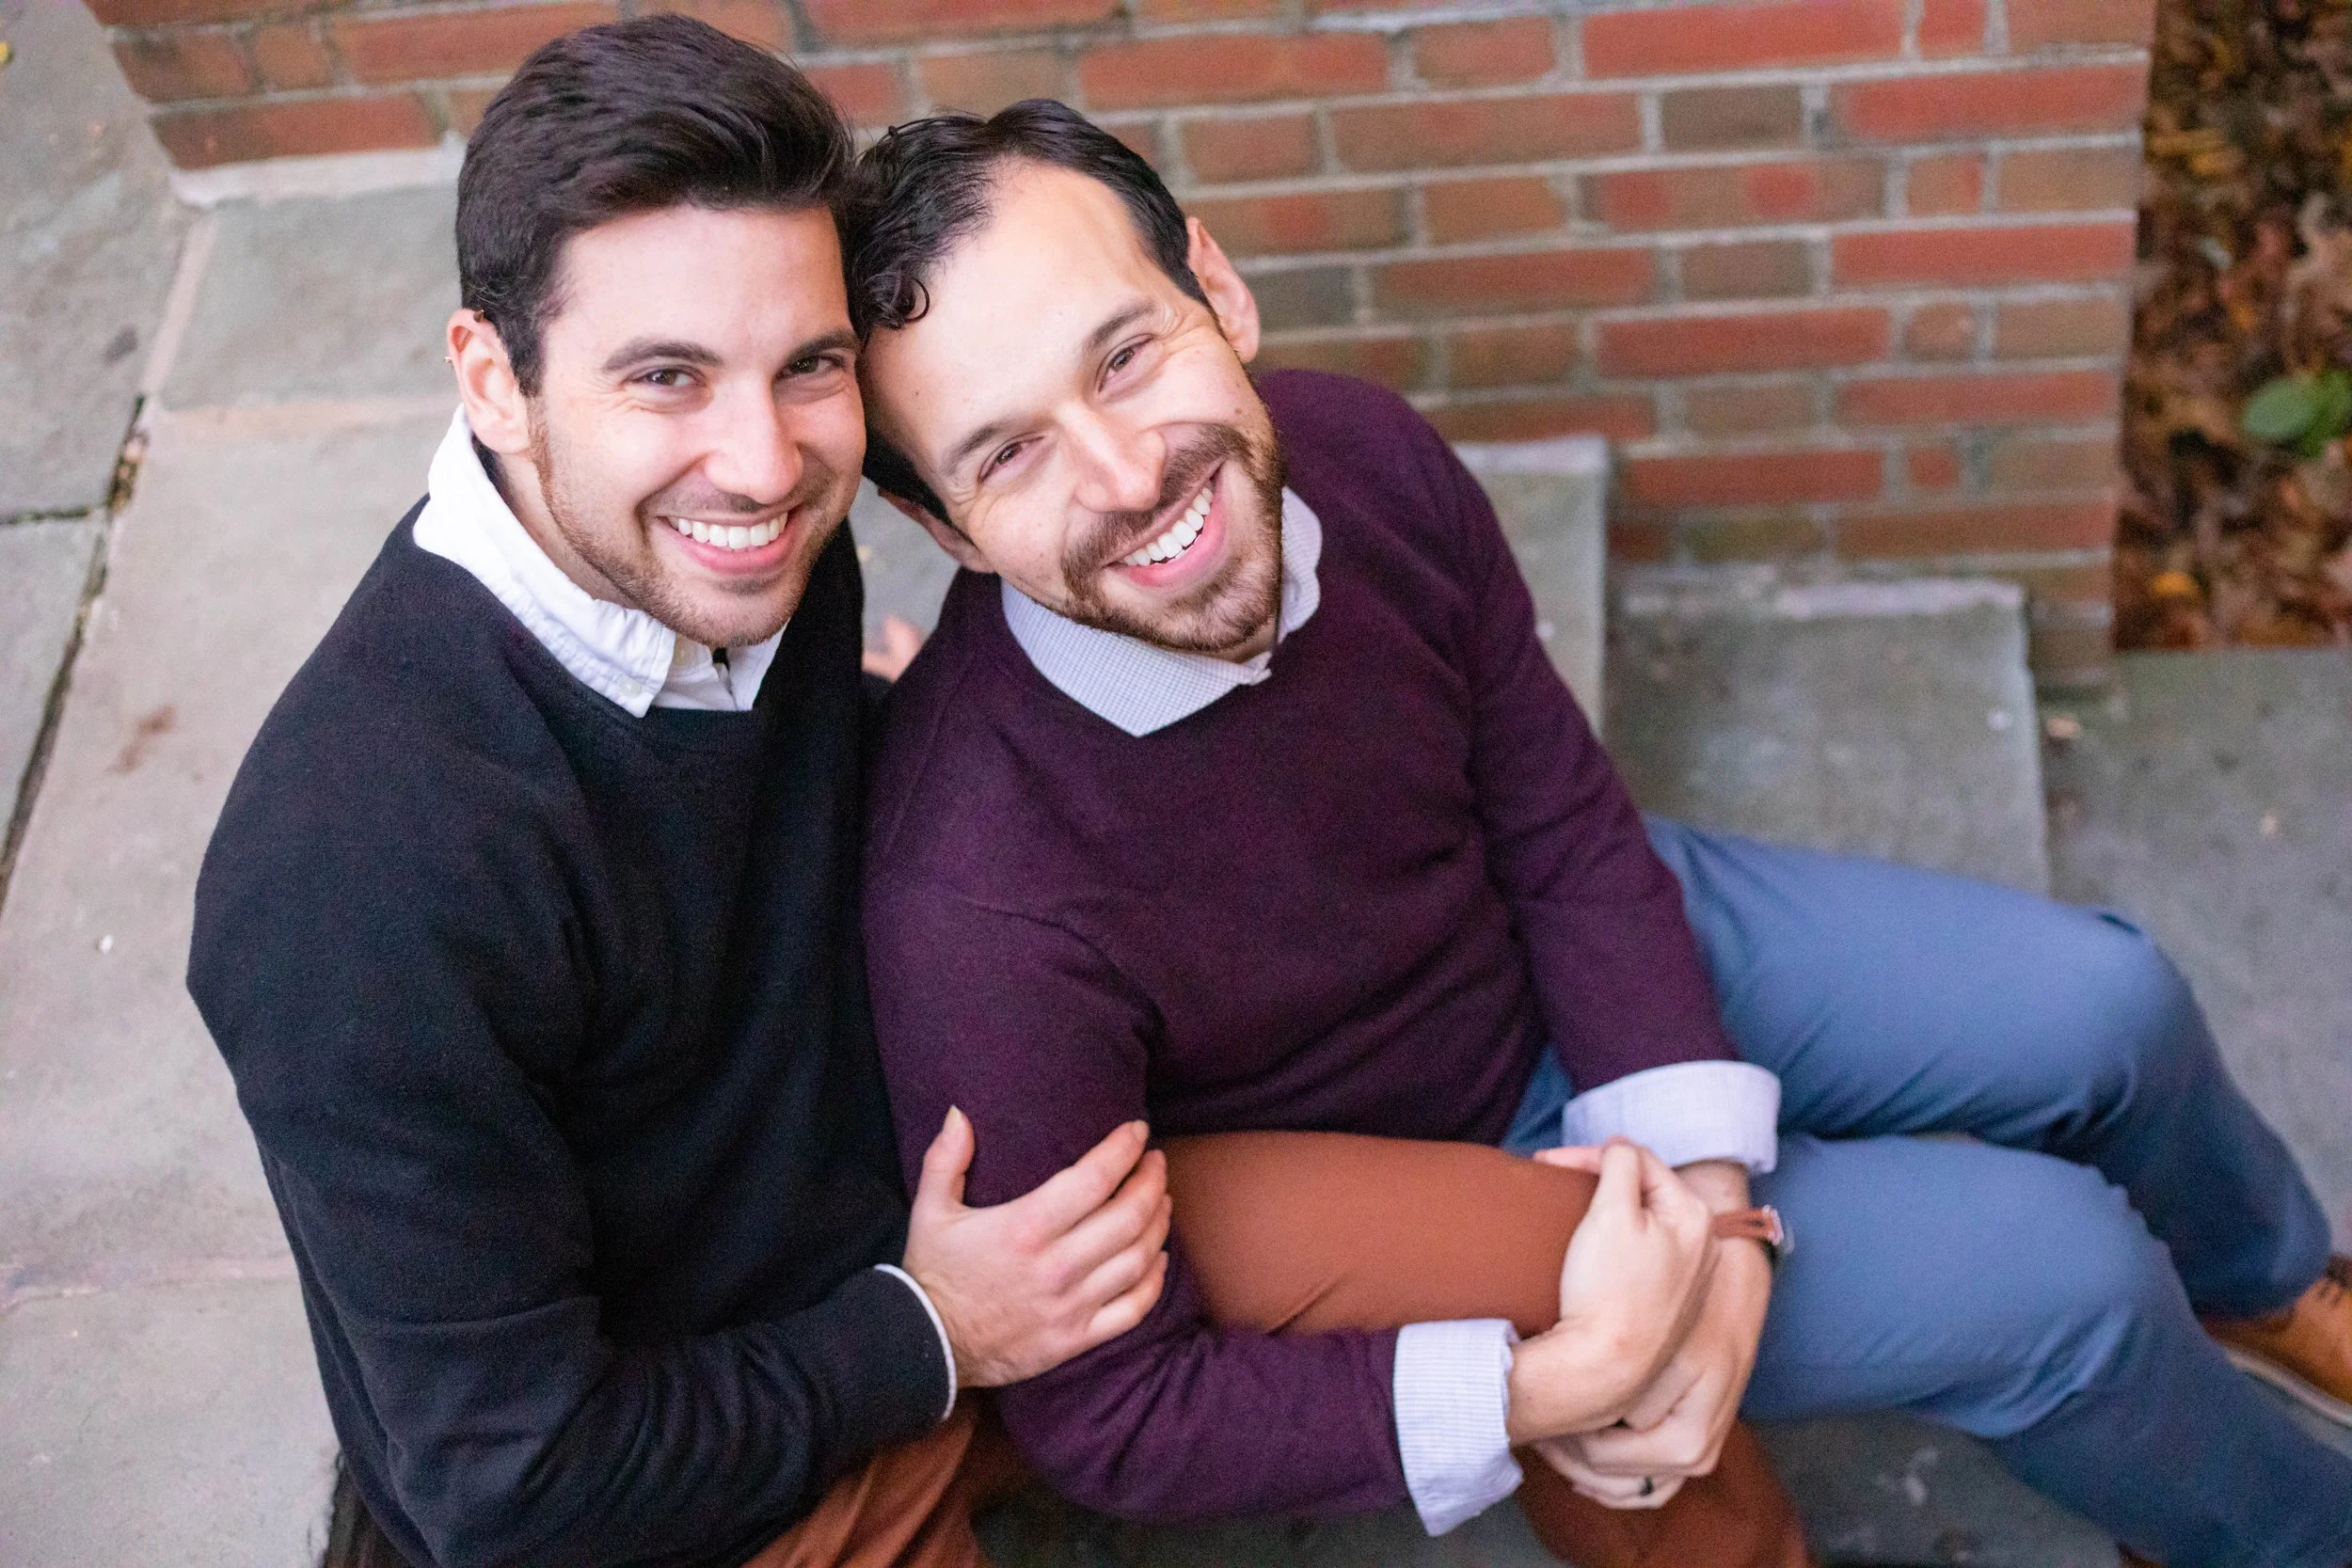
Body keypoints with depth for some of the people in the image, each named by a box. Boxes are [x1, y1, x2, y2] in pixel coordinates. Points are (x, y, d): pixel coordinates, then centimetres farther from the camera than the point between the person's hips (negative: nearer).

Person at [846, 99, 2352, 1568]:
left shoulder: (1360, 456, -23)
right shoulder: (978, 912, -39)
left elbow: (1568, 836, -8)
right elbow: (1111, 1417, -27)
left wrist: (1705, 1182, -21)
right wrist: (1526, 1392, -36)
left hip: (1577, 948, 5)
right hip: (1432, 1192, -5)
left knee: (2107, 1006, 3)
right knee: (2059, 1267, -10)